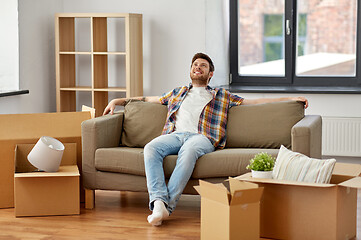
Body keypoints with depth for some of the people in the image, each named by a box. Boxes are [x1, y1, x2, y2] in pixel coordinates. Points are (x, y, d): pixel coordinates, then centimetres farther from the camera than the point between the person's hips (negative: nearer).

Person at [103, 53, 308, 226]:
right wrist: (118, 101, 39)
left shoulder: (221, 96, 29)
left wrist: (292, 99, 19)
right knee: (151, 148, -33)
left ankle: (167, 207, -46)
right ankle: (159, 202, -47)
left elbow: (255, 102, 25)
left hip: (201, 137, -2)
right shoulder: (177, 93, 36)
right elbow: (148, 99, 45)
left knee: (189, 151, -40)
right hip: (174, 135, 2)